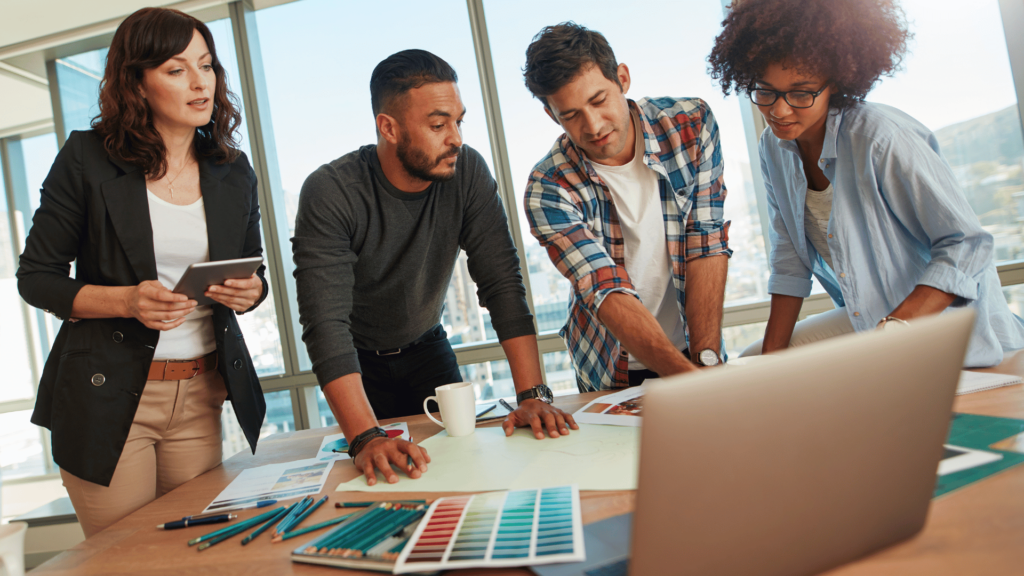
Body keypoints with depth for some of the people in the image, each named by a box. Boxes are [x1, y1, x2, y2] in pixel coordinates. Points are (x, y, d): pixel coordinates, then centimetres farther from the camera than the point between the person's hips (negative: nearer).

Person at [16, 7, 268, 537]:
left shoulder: (233, 171, 6)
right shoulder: (88, 158, -5)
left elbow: (253, 272, 15)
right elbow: (35, 278, -2)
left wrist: (249, 291, -9)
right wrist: (126, 301, -19)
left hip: (200, 397, 3)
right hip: (106, 398, -3)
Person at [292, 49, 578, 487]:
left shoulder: (467, 172, -20)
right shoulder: (329, 193, -29)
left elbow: (503, 284, -21)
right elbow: (326, 323, -36)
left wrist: (532, 394, -30)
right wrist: (366, 438, -46)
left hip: (428, 346, 3)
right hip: (360, 361, -2)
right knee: (384, 478, 1)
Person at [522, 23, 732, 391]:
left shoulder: (691, 124, -9)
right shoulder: (547, 191, -16)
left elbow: (707, 245, -10)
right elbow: (609, 295, -22)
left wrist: (706, 360, -19)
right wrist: (687, 374, -35)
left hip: (690, 349, 0)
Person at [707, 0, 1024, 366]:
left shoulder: (881, 137, -25)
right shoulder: (774, 148, -3)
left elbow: (966, 243, -21)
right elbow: (789, 260, 3)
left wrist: (895, 328, -33)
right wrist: (772, 353, -3)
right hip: (865, 319, 7)